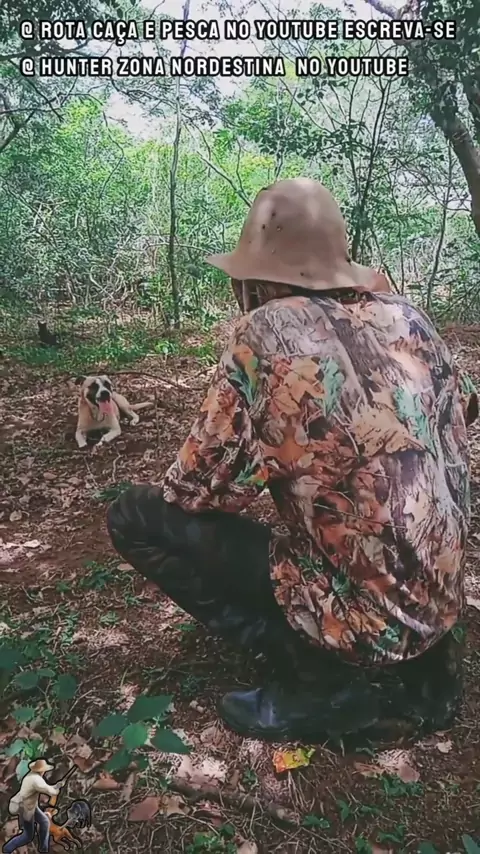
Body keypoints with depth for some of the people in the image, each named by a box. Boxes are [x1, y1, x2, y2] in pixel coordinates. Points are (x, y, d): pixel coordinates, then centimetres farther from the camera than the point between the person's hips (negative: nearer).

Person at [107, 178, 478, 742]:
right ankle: (414, 671, 18)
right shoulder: (407, 317, 2)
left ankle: (323, 680, -1)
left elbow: (197, 489, -14)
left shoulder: (267, 331, -15)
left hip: (359, 613, -7)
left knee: (136, 517, -2)